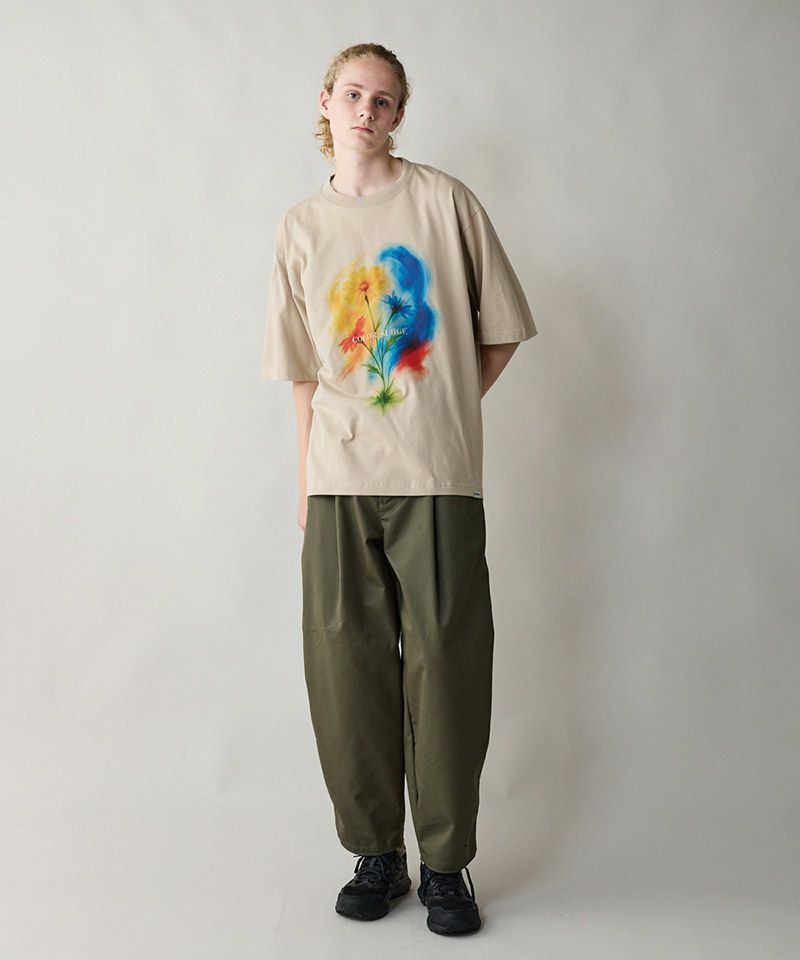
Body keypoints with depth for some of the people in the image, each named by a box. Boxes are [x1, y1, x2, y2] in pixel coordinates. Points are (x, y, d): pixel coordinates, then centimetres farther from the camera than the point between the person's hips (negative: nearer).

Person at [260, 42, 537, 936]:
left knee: (445, 663, 0)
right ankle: (375, 853, 21)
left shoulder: (445, 200, 4)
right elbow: (303, 369, 13)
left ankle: (445, 864, 16)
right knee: (346, 663, 4)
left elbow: (501, 329, 8)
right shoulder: (300, 226, 12)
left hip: (437, 476, -2)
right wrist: (305, 476, 9)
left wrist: (445, 415, 4)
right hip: (339, 481, 3)